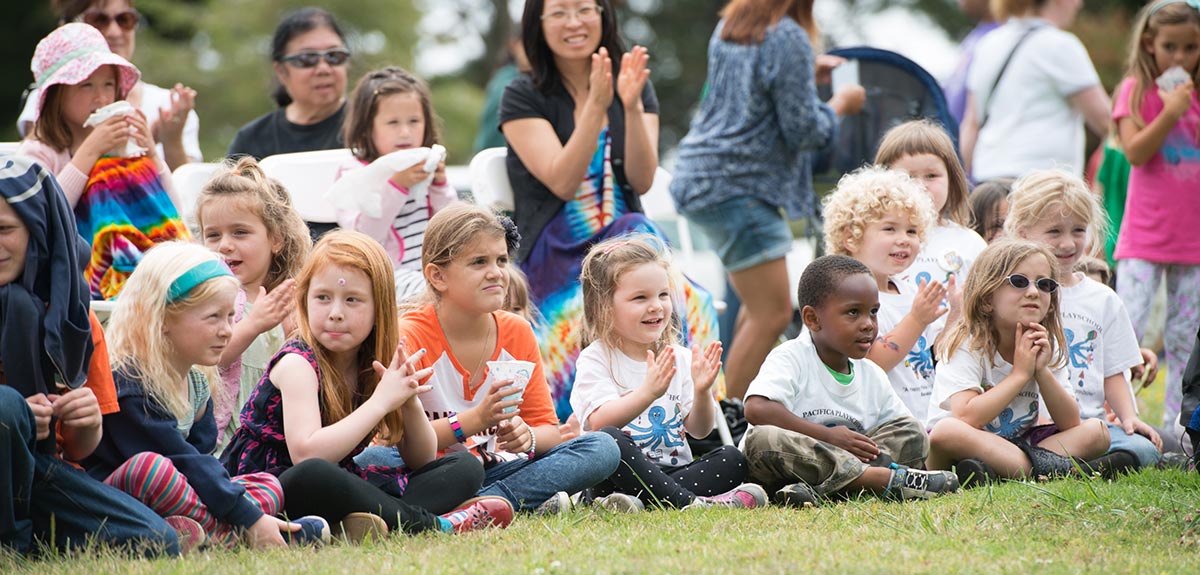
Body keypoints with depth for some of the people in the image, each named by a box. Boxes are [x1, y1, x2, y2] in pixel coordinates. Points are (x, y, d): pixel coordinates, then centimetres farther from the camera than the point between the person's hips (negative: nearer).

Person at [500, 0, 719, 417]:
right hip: (555, 253, -3)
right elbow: (563, 183, -11)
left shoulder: (636, 89, 14)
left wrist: (632, 106, -17)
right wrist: (596, 106, -20)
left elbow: (642, 180, -2)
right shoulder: (523, 98, 4)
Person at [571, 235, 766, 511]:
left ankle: (639, 501, -34)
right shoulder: (595, 360, -2)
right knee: (608, 440, -35)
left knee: (732, 458, -19)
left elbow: (699, 430, 8)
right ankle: (689, 501, -39)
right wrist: (647, 393, -32)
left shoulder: (679, 358, 12)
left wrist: (701, 392, -13)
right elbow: (598, 422, -18)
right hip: (622, 475, -5)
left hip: (674, 472, 5)